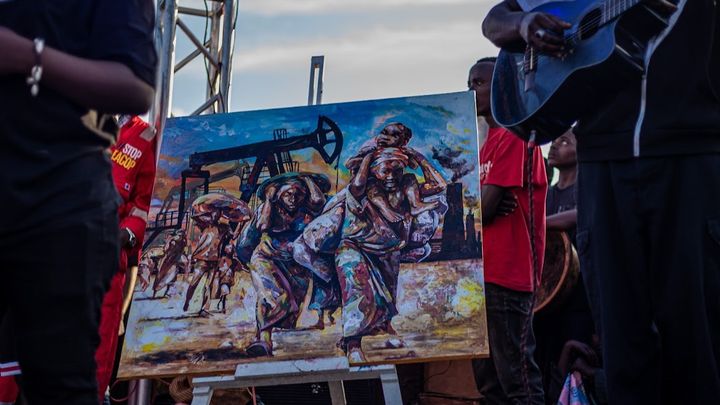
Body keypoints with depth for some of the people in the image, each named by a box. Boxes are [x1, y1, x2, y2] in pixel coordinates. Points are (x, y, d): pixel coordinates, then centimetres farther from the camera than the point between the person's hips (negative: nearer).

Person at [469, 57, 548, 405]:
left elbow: (483, 208, -14)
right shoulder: (490, 142, 21)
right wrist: (484, 208, -8)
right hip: (483, 273, 10)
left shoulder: (513, 135, -8)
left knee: (516, 377, -9)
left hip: (507, 275, -10)